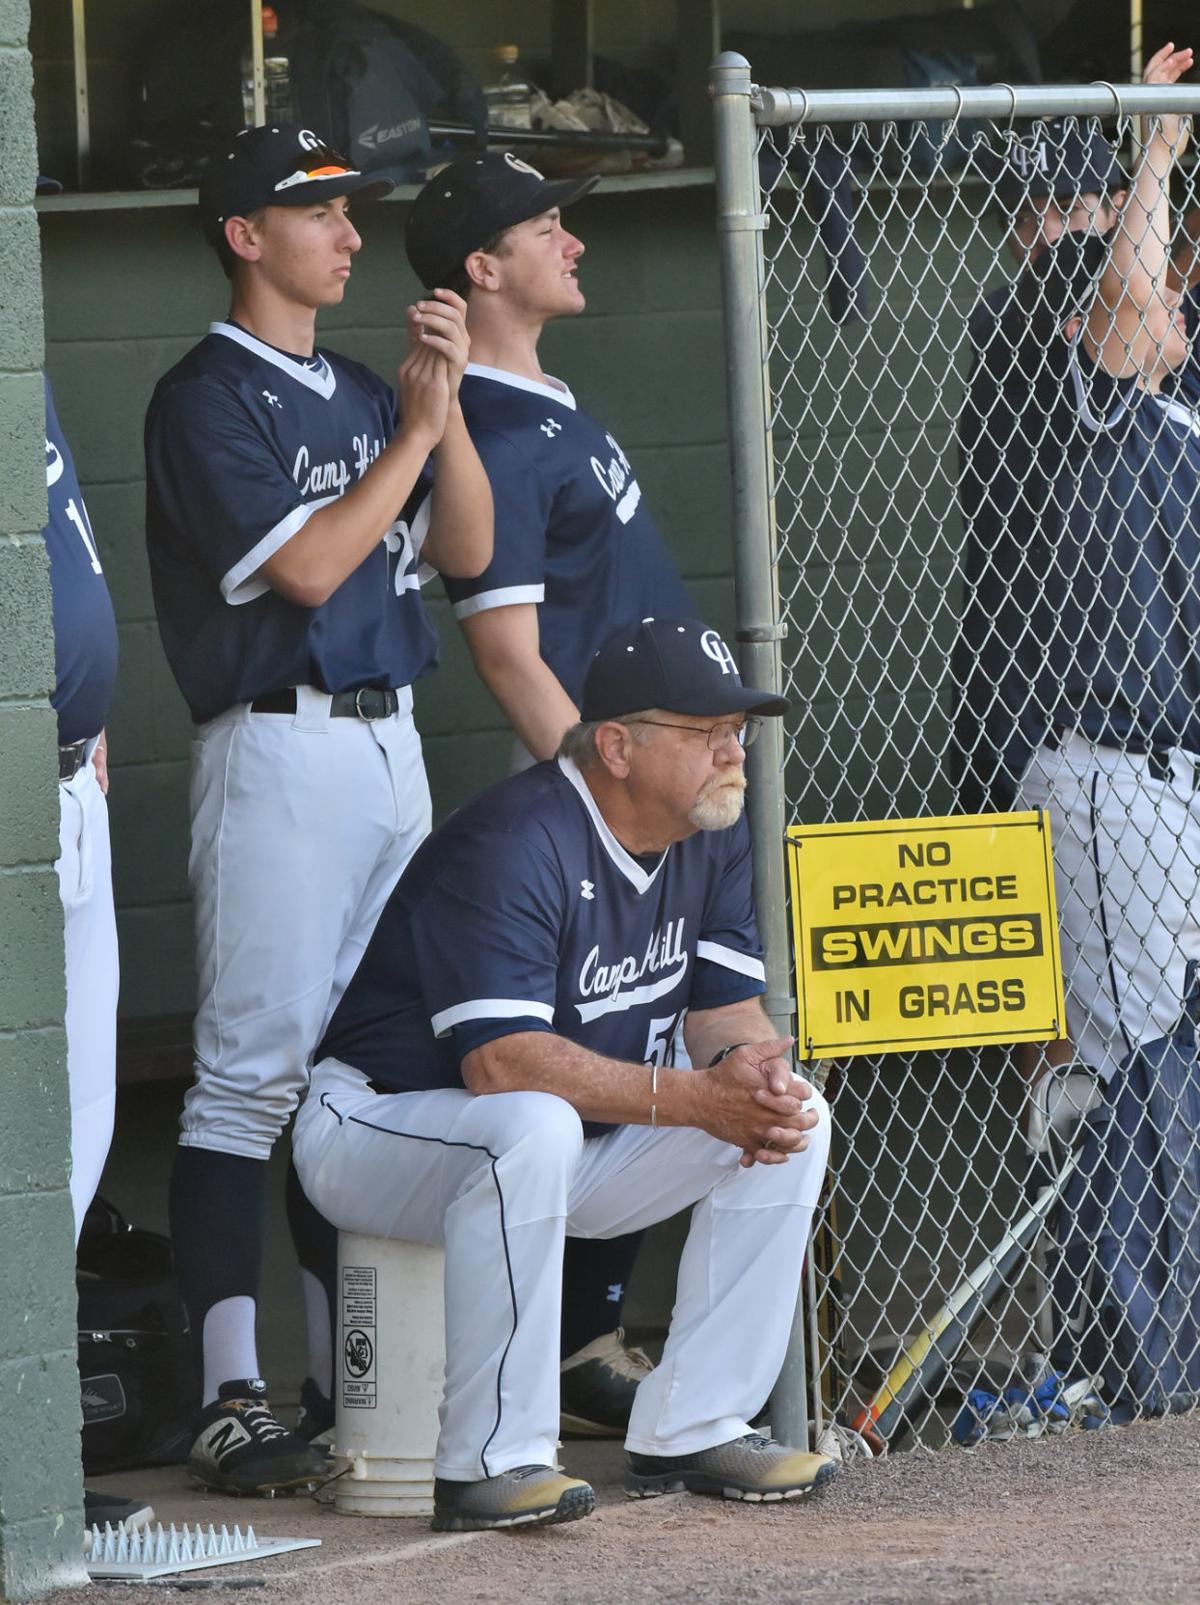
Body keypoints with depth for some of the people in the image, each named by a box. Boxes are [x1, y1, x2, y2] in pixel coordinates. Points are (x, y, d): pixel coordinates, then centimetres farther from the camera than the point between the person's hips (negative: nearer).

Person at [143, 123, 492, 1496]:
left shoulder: (361, 395, 17)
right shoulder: (209, 397, -8)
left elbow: (463, 551, 10)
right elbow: (305, 567, -17)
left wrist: (448, 407, -3)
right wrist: (417, 429, -11)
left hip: (389, 746, 8)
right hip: (278, 752, -8)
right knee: (254, 1069, -11)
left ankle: (353, 1370, 16)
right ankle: (231, 1401, -14)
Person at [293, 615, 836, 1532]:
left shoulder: (713, 836, 1)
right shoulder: (516, 844, -26)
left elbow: (727, 1009, 2)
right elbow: (501, 1062, -34)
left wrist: (756, 1069, -24)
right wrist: (691, 1098, -37)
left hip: (563, 1146, 8)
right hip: (380, 1132, -8)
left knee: (793, 1117, -6)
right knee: (533, 1127, -40)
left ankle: (689, 1431, -5)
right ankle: (490, 1464, -34)